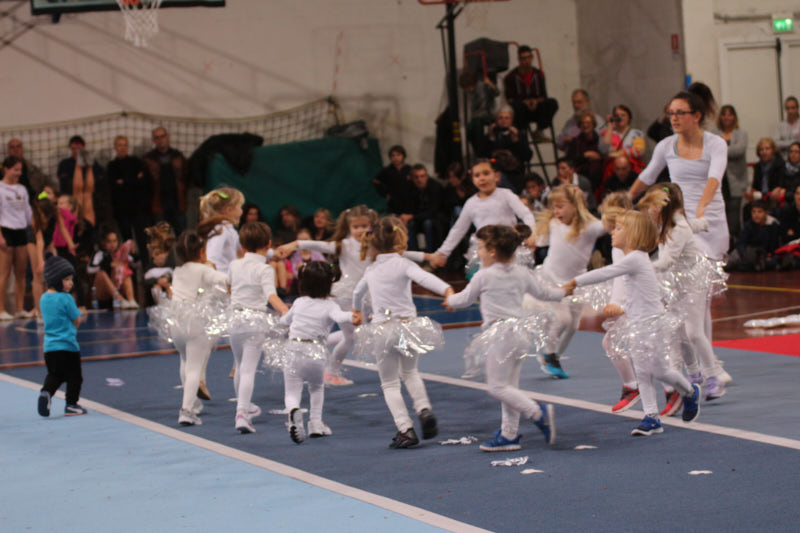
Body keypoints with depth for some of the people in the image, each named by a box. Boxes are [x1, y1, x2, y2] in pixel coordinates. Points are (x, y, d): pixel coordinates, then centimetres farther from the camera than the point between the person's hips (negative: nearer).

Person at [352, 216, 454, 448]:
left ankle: (405, 429, -6)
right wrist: (448, 290, -40)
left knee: (389, 383, 6)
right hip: (408, 325, -1)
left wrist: (357, 312, 50)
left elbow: (358, 292, 30)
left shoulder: (371, 270, 10)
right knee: (410, 372, 25)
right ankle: (424, 410, 6)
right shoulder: (402, 264, -6)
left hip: (382, 330, 1)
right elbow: (425, 278, -27)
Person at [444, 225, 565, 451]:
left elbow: (465, 299, 7)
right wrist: (563, 291, 42)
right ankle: (509, 435, 16)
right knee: (509, 385, 13)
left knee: (497, 386, -5)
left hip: (500, 335, -8)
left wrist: (450, 300, 29)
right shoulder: (522, 273, 10)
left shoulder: (483, 276, -7)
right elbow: (541, 293, 23)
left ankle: (538, 414, -16)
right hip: (521, 329, 8)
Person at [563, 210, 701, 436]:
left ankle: (691, 392, 29)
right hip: (637, 323, 9)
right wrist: (623, 309, 18)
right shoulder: (636, 259, 10)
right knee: (642, 373, 6)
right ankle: (652, 418, 8)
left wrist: (573, 282, -18)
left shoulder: (635, 259, -21)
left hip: (652, 322, -9)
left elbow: (604, 273, -23)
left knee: (659, 370, 3)